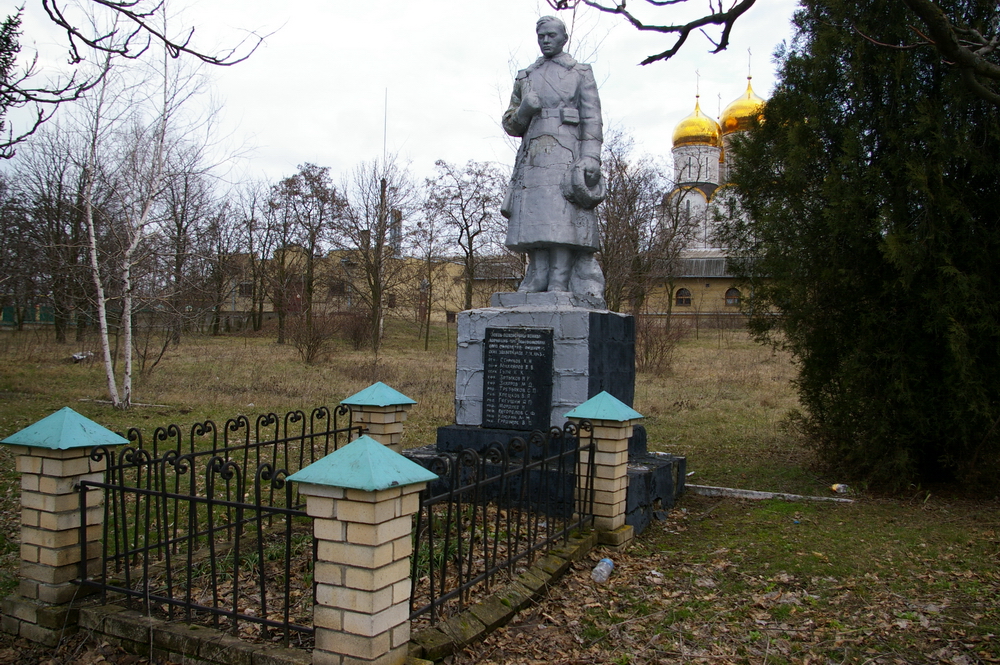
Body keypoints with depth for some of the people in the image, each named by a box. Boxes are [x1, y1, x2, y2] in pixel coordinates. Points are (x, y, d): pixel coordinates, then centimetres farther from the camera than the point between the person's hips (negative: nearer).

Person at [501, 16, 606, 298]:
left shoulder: (580, 73, 14)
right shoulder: (525, 78, 23)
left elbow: (592, 119, 3)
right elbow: (510, 124, 19)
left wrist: (591, 157, -12)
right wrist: (524, 110, -5)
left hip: (566, 155, -4)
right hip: (533, 156, 4)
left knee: (563, 219, -14)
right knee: (534, 220, -6)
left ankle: (560, 283, -17)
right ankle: (537, 281, -7)